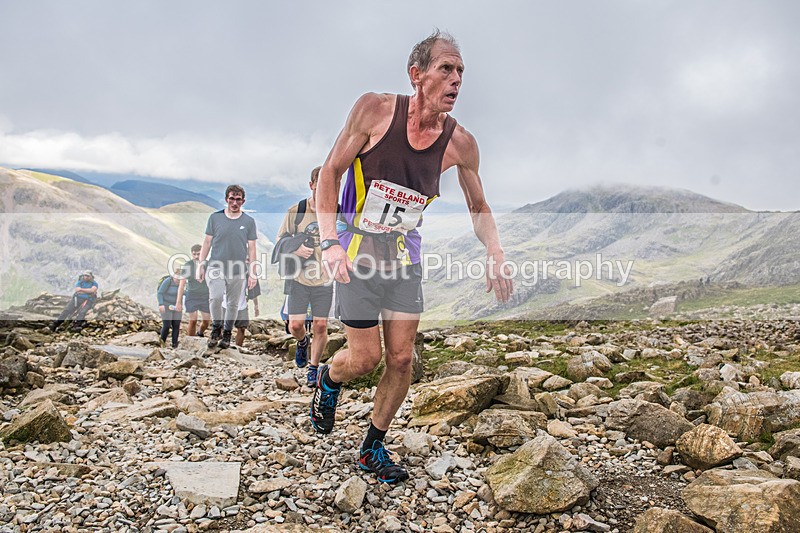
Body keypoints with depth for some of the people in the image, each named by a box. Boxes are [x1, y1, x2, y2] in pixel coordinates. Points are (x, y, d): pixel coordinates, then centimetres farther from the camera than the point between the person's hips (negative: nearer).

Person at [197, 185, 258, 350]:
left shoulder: (249, 221, 4)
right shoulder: (215, 217, 3)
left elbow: (251, 248, 7)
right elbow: (207, 242, 9)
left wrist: (253, 273, 4)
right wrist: (201, 265, 4)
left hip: (238, 270, 1)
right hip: (216, 267, -1)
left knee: (232, 303, 8)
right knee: (215, 297, -20)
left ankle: (227, 333, 26)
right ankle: (216, 327, 3)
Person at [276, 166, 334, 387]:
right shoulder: (295, 212, -4)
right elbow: (280, 241, 4)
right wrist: (295, 249, -16)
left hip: (324, 280, 0)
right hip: (299, 278, 0)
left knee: (320, 326, 3)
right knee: (296, 324, -3)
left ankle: (313, 367, 22)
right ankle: (302, 342, 33)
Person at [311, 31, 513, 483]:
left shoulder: (460, 143, -6)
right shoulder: (375, 109, -14)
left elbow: (478, 207, 9)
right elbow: (330, 174, -8)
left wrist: (495, 253, -9)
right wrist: (330, 242, -19)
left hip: (405, 258, 3)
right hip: (357, 254, -3)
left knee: (402, 360, 3)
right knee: (366, 358, -2)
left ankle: (374, 448, 25)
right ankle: (329, 380, 36)